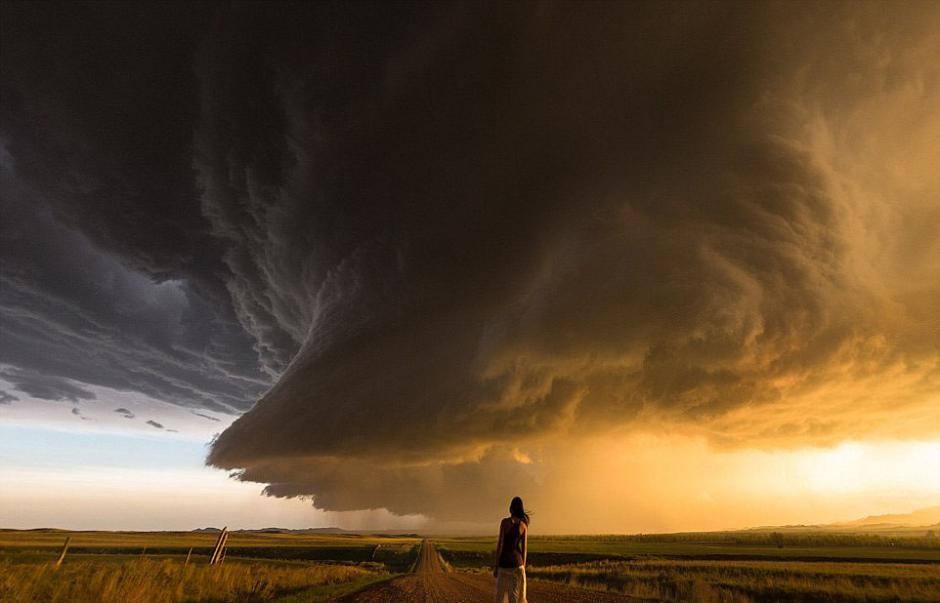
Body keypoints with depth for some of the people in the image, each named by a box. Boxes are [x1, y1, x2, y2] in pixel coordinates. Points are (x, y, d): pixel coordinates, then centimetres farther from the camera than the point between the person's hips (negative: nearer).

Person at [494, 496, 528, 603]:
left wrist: (496, 566, -5)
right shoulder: (524, 525, -1)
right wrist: (523, 567, 10)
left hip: (504, 563, -2)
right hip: (517, 562, 2)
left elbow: (500, 544, -12)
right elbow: (524, 548, 1)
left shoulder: (505, 521, -10)